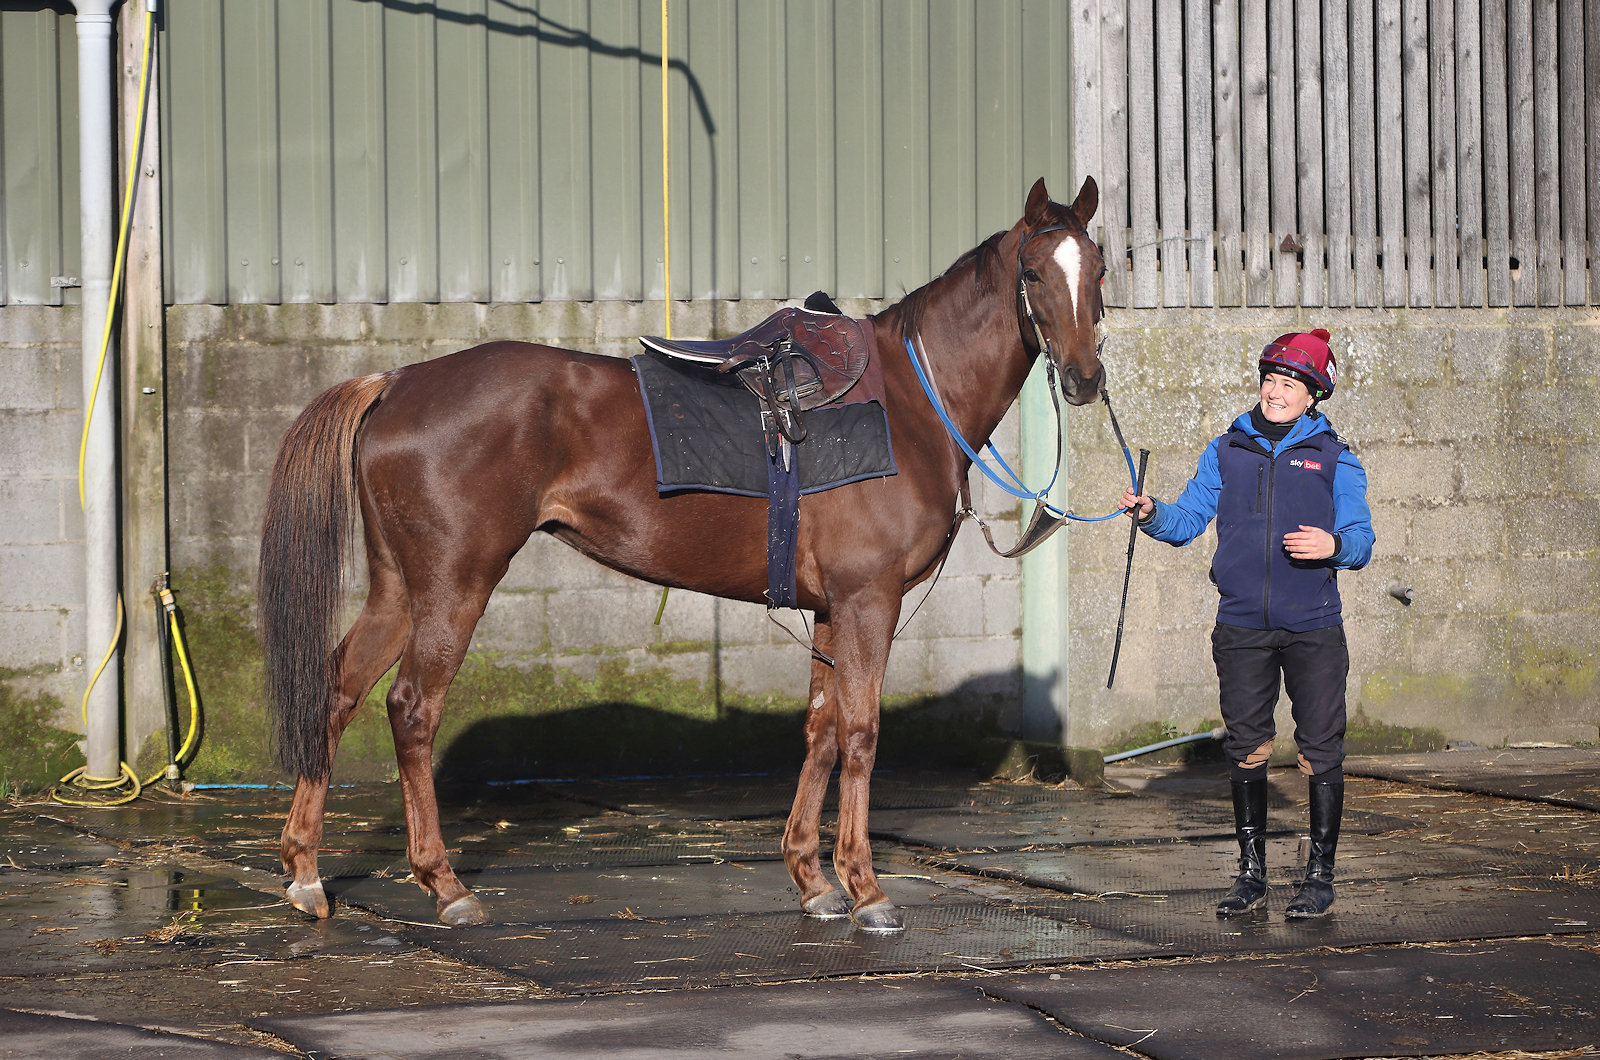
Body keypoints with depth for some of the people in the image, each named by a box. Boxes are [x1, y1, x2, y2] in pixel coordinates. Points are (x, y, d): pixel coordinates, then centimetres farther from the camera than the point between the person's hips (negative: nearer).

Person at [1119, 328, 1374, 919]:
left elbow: (1361, 541, -2)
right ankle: (1251, 874, 16)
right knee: (1246, 750, 6)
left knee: (1321, 751, 0)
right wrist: (1151, 515, -11)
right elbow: (1188, 520, 9)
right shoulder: (1227, 452, 9)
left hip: (1313, 627, -2)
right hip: (1242, 627, 2)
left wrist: (1335, 546, -24)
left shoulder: (1334, 459, 2)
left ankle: (1320, 875, 10)